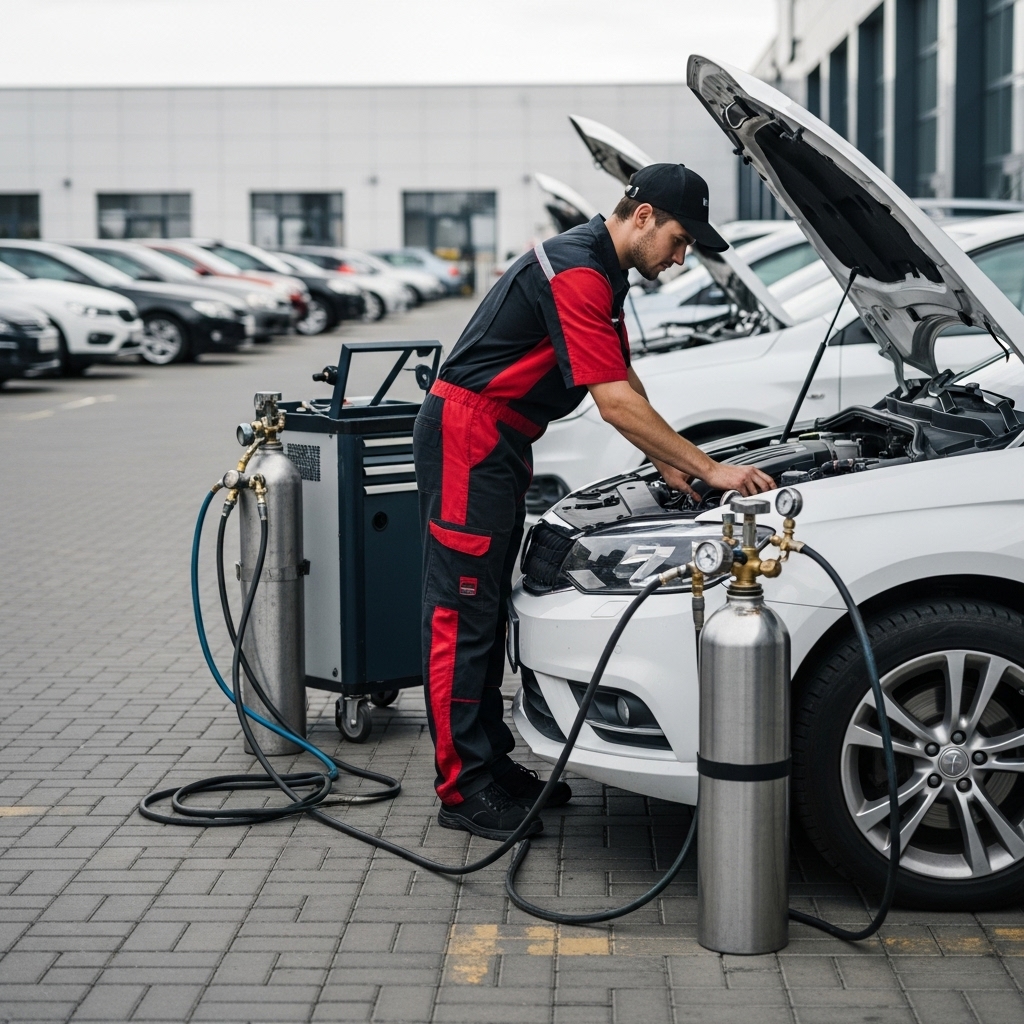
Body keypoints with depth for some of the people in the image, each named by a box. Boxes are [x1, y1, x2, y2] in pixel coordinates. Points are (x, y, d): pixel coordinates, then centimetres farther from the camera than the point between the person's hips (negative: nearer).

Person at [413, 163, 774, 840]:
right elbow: (616, 402, -26)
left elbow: (624, 378, 23)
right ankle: (463, 790, -4)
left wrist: (667, 461, 18)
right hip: (467, 434, -11)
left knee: (487, 607, 13)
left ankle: (491, 761, 21)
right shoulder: (576, 274, -21)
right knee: (463, 610, -7)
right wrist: (709, 470, -21)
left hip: (500, 442, 11)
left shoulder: (603, 273, 13)